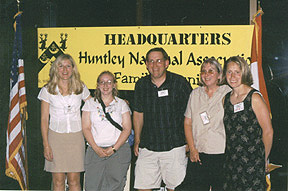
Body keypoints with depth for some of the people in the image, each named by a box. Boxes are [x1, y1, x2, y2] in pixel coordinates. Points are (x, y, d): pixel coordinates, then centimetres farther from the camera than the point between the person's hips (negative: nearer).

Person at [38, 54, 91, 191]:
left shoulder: (80, 88, 6)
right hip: (56, 136, -1)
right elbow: (44, 119, 1)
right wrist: (46, 145, -5)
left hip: (76, 137, 1)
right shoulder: (47, 90, 2)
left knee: (74, 180, 0)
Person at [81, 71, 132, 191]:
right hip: (95, 150, 1)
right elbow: (86, 128, 7)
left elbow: (127, 128, 5)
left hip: (119, 149, -1)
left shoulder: (121, 104, 12)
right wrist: (96, 148, -8)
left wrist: (114, 148, -8)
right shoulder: (90, 103, 13)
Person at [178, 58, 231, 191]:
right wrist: (192, 149, 1)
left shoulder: (228, 93, 0)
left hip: (221, 154, -3)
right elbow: (187, 122, 11)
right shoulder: (195, 94, 11)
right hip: (197, 154, 3)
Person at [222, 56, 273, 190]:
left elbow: (268, 132, -7)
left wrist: (263, 159, 0)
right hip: (231, 162, 5)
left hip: (252, 162, -5)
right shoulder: (226, 98, 8)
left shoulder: (254, 98, -10)